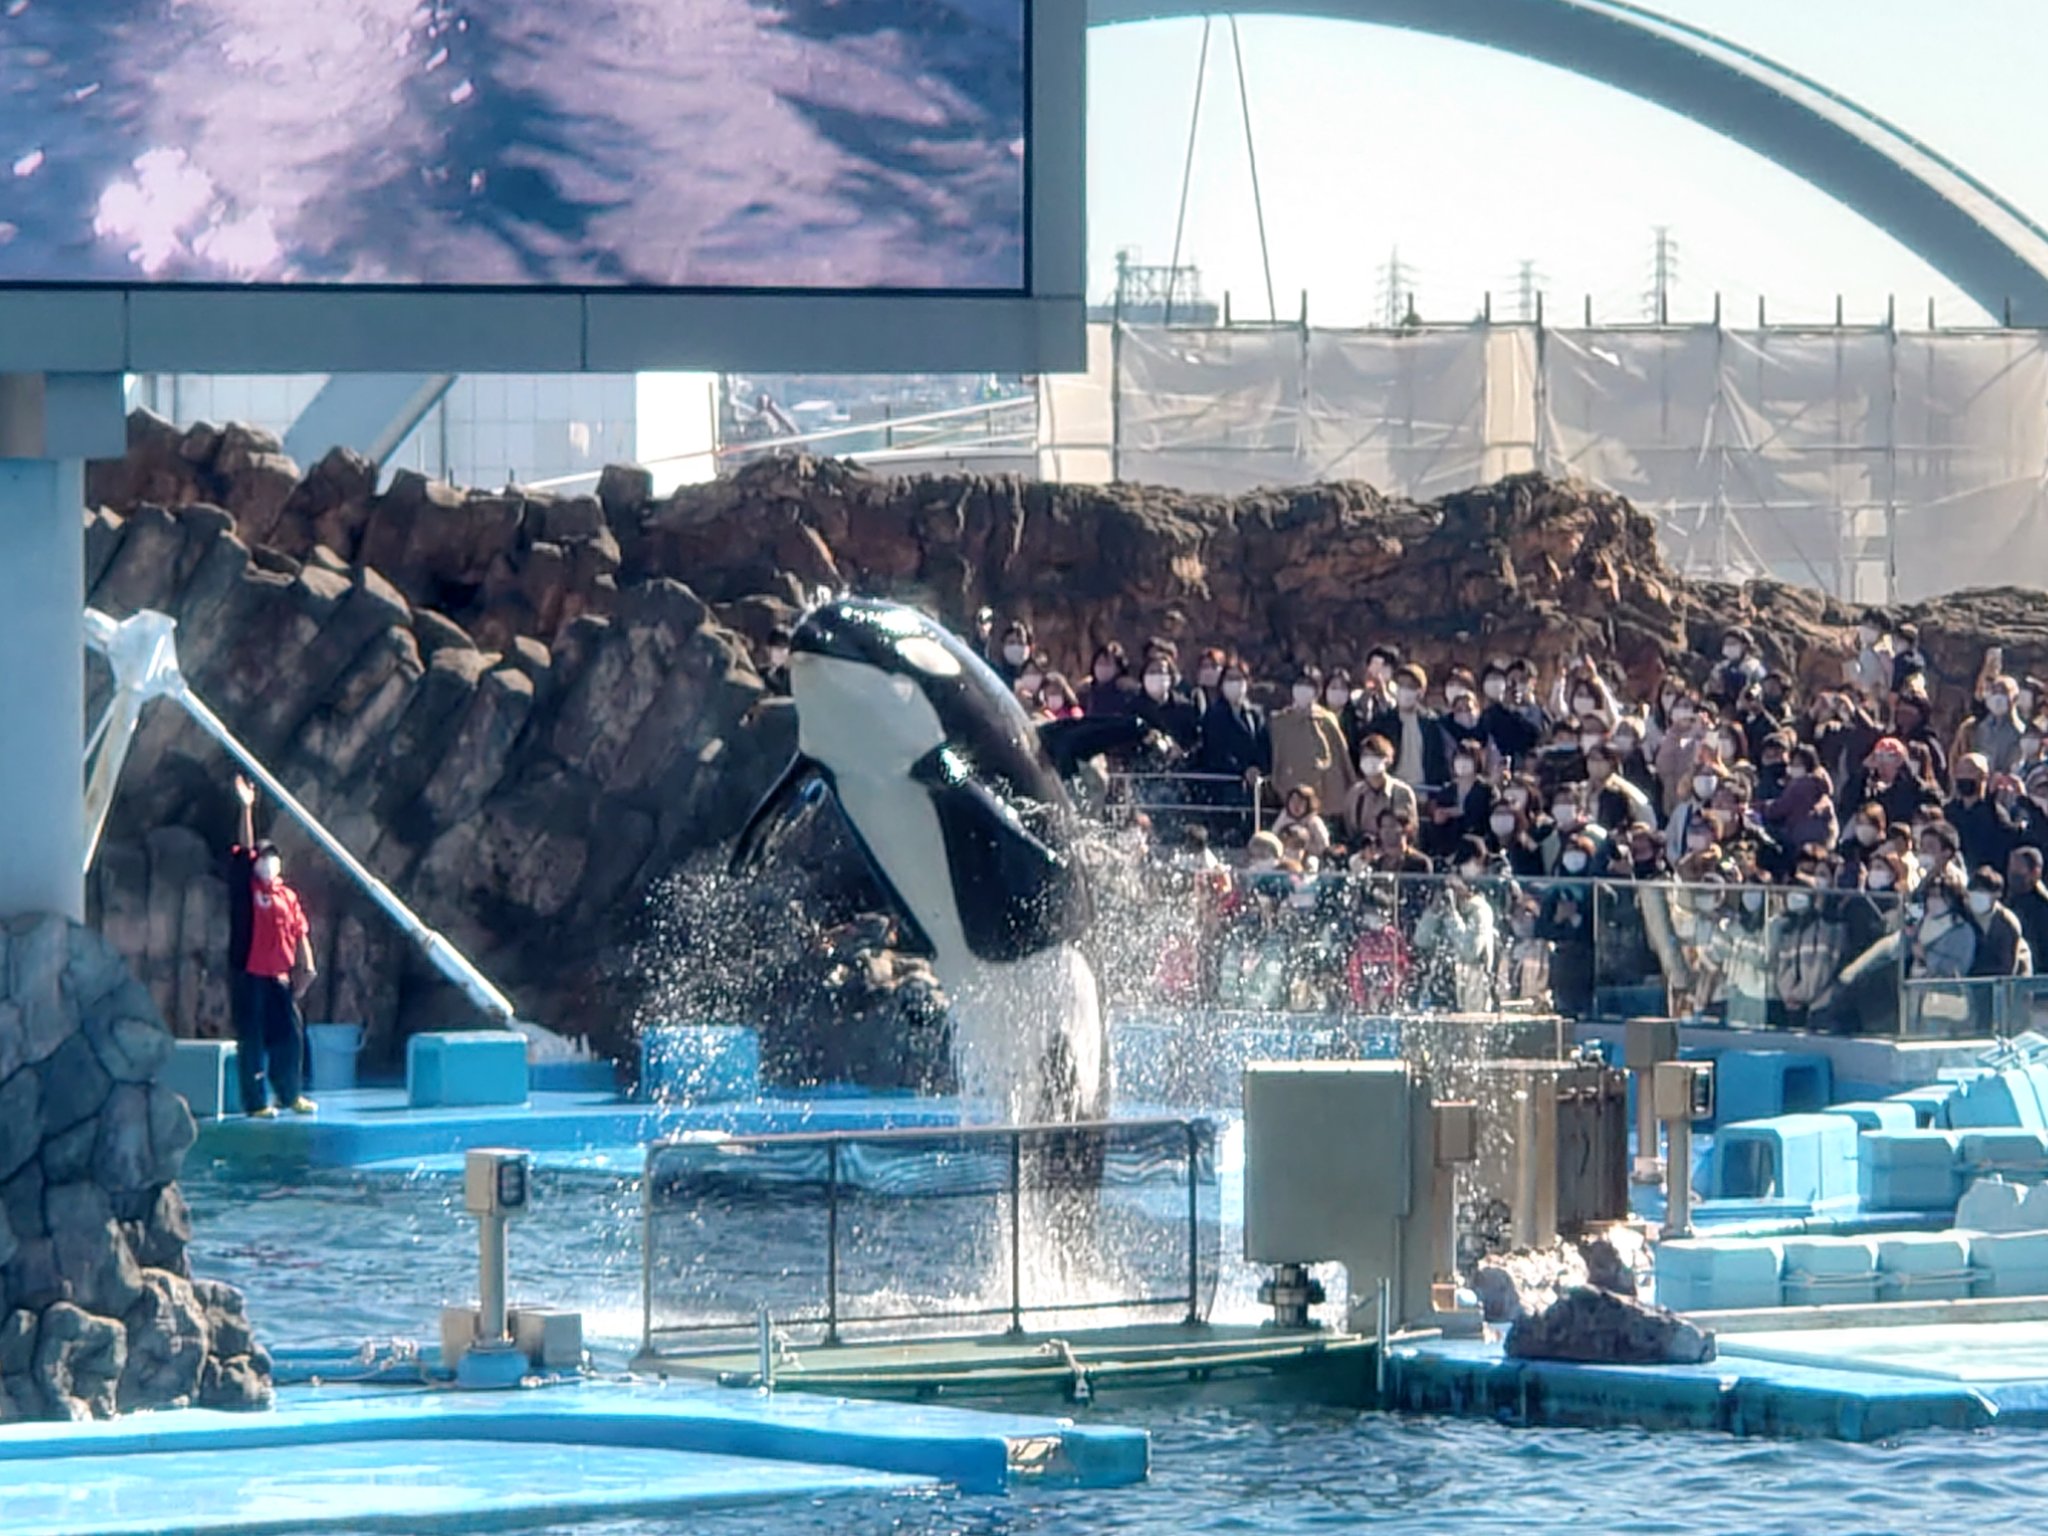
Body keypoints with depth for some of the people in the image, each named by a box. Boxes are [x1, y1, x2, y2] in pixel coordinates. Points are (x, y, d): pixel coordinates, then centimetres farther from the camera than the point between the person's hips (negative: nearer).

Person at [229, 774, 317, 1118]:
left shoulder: (288, 897, 12)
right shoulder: (246, 889, 0)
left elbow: (301, 932, 12)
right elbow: (244, 849, -8)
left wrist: (306, 966, 0)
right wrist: (247, 808, -15)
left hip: (279, 976, 4)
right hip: (250, 974, -4)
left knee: (290, 1035, 7)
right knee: (252, 1039, -2)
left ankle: (290, 1095, 22)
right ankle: (256, 1102, 2)